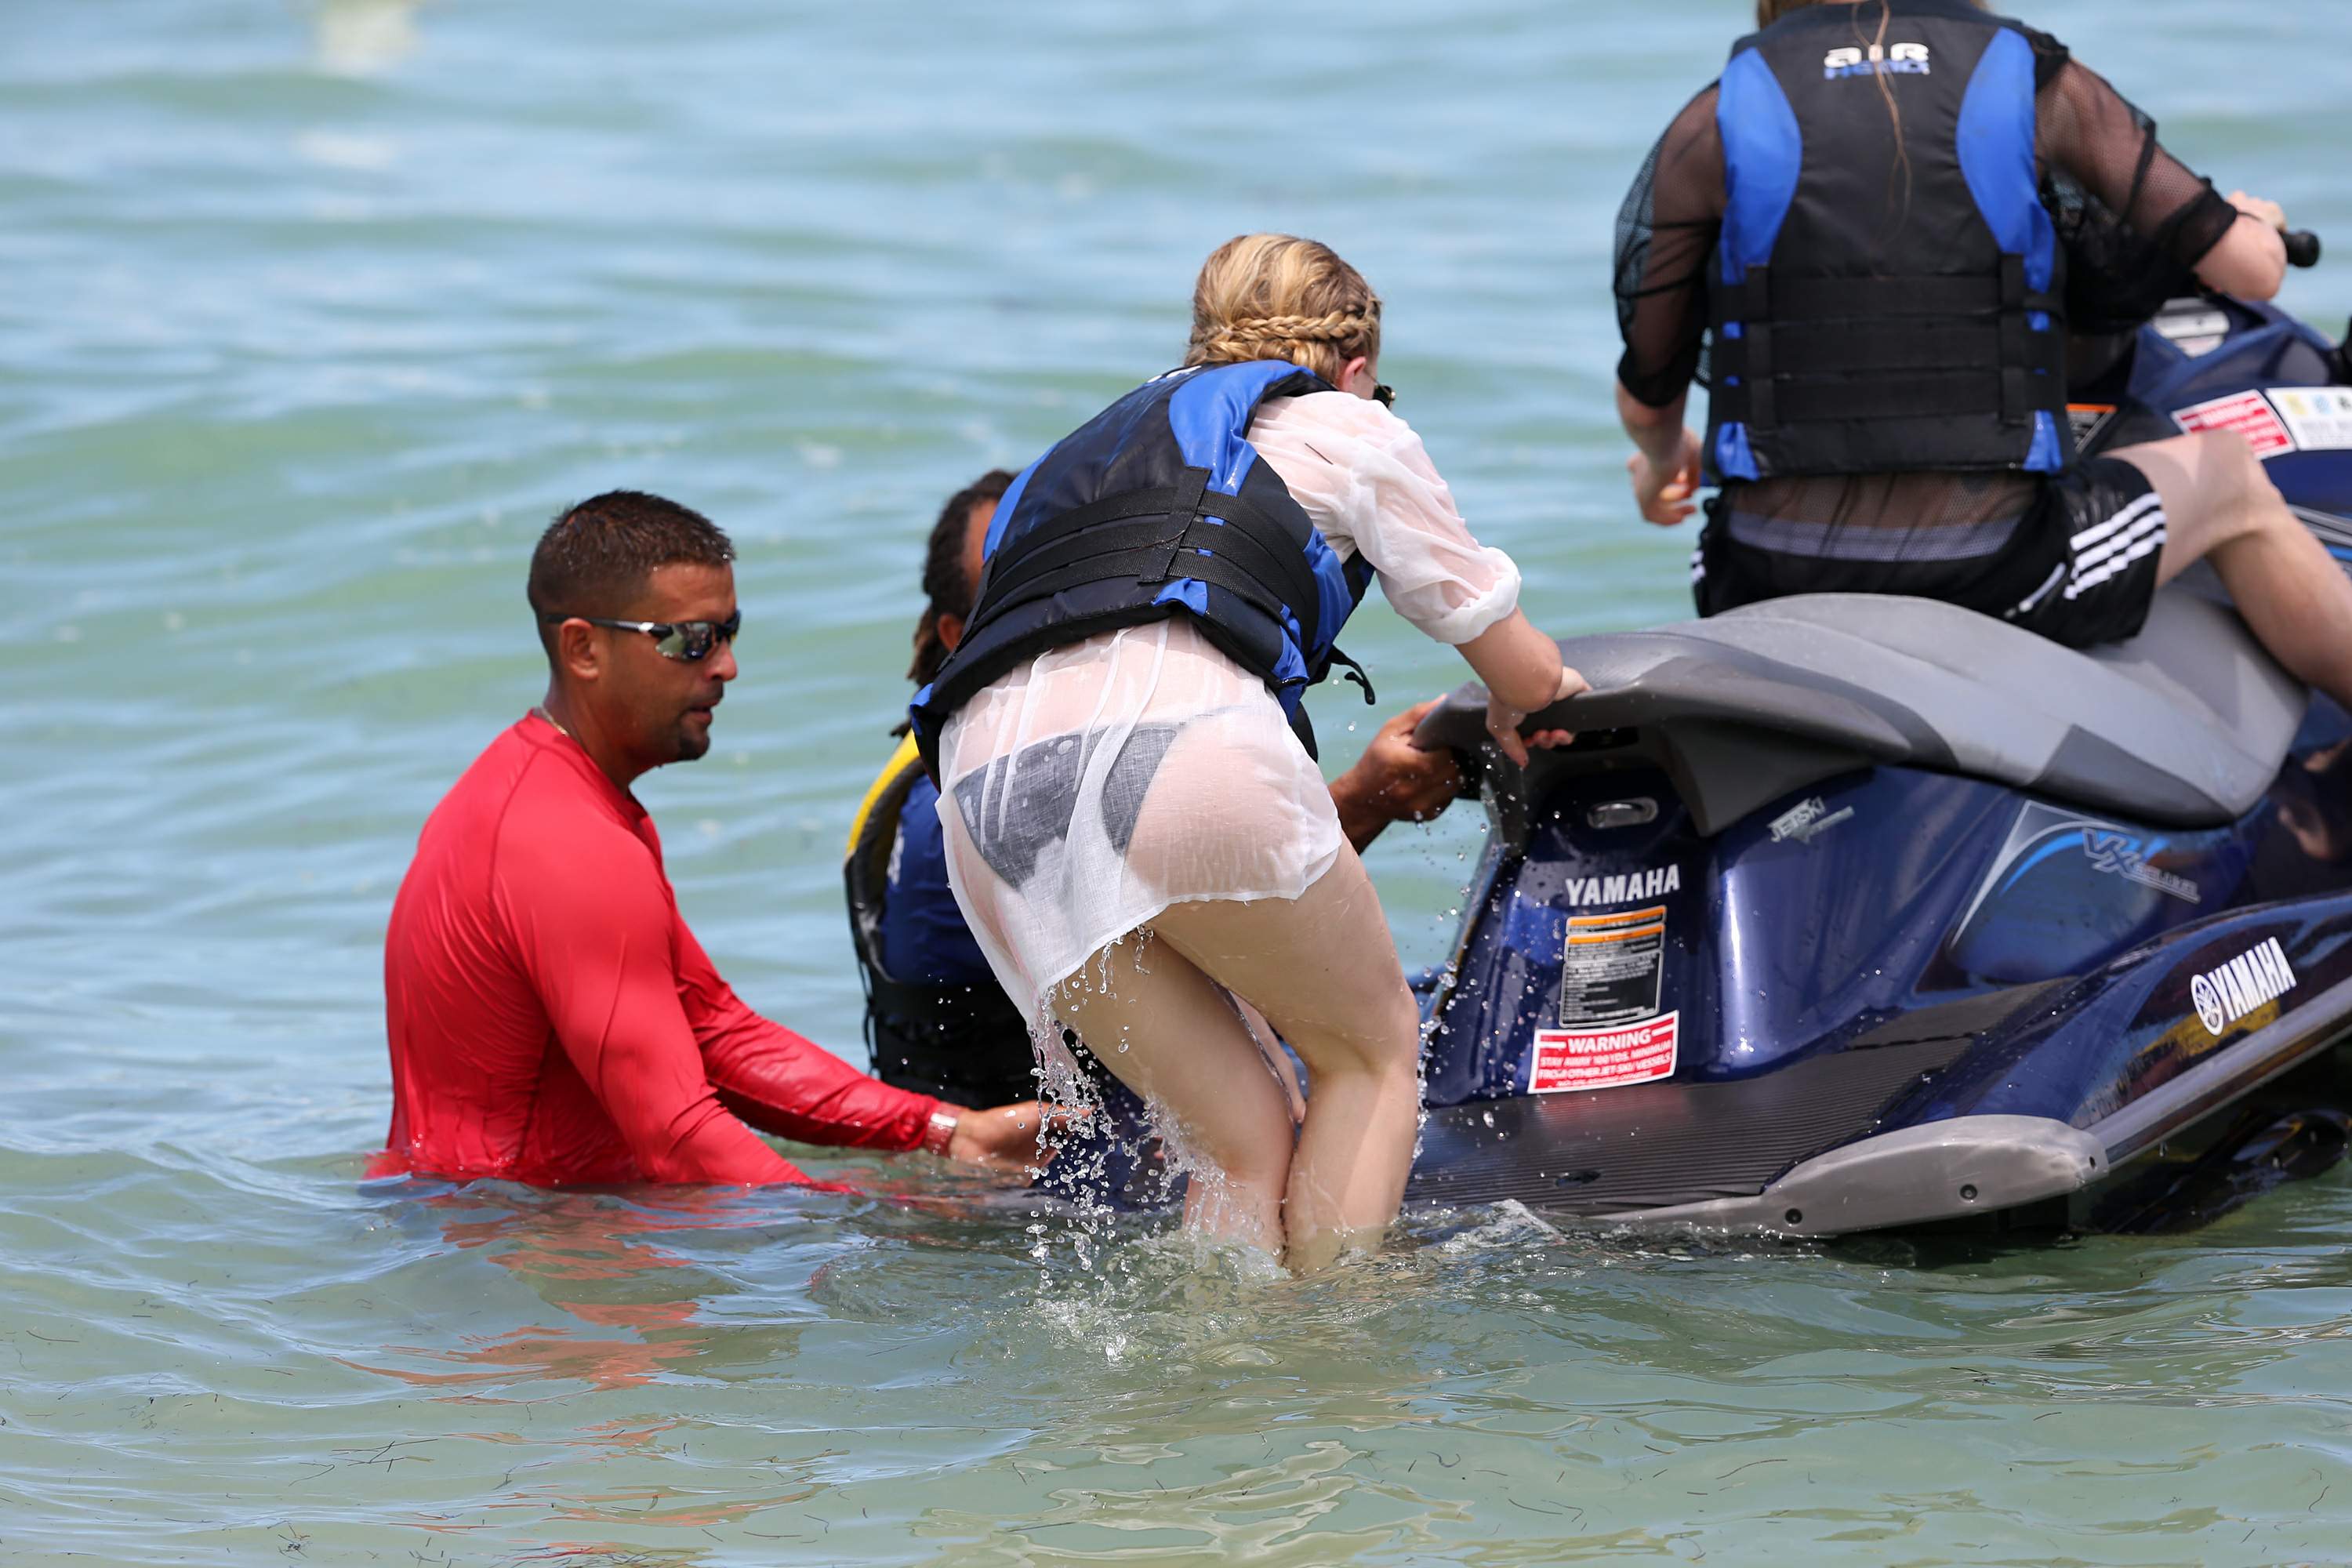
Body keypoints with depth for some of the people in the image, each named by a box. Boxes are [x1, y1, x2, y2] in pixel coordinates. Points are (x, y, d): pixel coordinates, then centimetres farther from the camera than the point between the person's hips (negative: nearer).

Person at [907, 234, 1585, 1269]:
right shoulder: (1345, 428, 23)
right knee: (1371, 1050, 15)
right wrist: (1519, 706, 53)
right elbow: (1528, 676, 29)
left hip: (987, 793, 5)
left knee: (1243, 1137, 12)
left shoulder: (1097, 448, 39)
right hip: (1177, 736, -5)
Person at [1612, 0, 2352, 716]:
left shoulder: (1713, 124, 4)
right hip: (1993, 578, -1)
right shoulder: (2040, 88, 2)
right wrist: (2249, 223, 30)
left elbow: (1646, 394, 10)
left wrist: (1661, 461, 35)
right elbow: (2251, 270, 4)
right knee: (2227, 477, 27)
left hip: (1777, 584, 2)